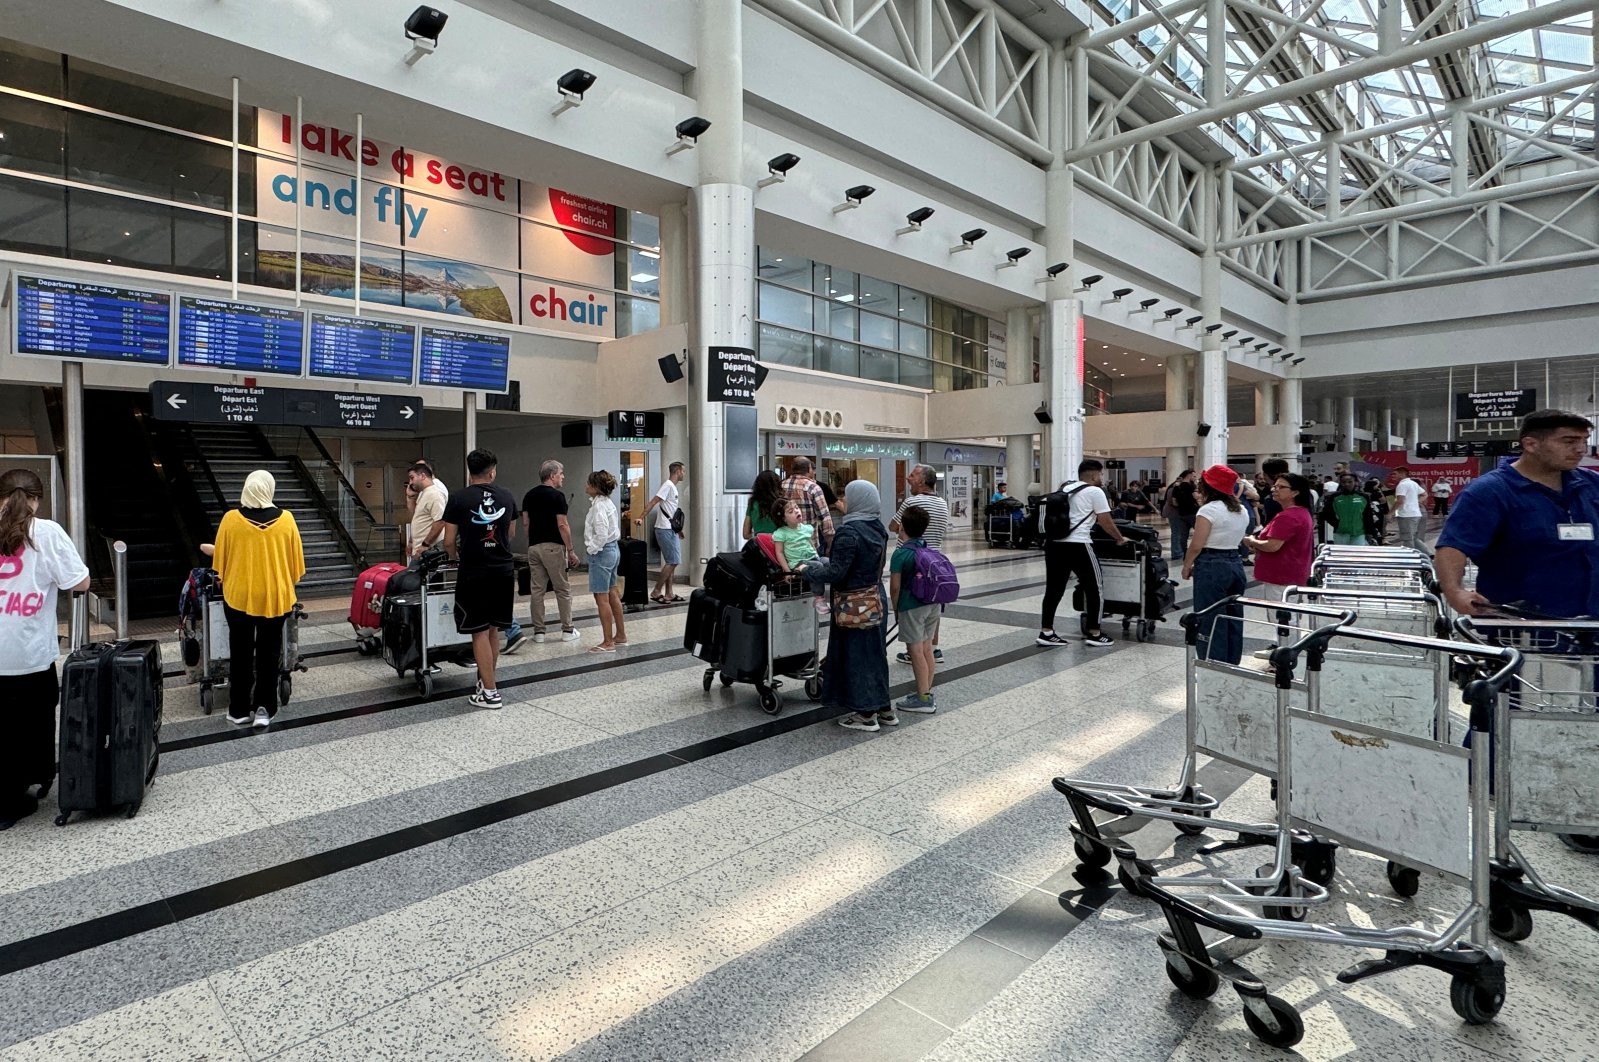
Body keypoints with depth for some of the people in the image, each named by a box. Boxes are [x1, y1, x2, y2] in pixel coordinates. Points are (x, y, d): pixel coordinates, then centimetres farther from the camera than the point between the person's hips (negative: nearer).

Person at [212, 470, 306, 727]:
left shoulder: (231, 519, -8)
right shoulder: (286, 519, -7)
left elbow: (219, 560, 2)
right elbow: (296, 561, 1)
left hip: (239, 595, 0)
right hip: (275, 596, 0)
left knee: (241, 654, 11)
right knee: (269, 653, 10)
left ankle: (239, 710, 18)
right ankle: (264, 708, 8)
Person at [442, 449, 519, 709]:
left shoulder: (459, 498, -7)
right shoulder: (507, 496, 4)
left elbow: (449, 542, -5)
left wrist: (454, 556, 17)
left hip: (474, 572, -4)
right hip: (503, 570, 4)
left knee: (479, 632, 1)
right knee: (493, 629, 15)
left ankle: (490, 692, 3)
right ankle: (485, 679, 26)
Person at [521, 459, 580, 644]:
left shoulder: (529, 495, 10)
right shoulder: (557, 495, -11)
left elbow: (525, 523, 11)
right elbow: (562, 525, -15)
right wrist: (571, 550, -10)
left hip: (533, 547, 6)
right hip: (553, 547, -6)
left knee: (537, 589, 8)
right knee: (563, 589, 3)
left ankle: (538, 631, 10)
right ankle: (567, 630, 8)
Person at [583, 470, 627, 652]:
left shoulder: (599, 506, -18)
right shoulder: (607, 502, 11)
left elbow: (601, 534, -23)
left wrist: (592, 550, -12)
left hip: (601, 553, -10)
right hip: (613, 549, 10)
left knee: (602, 598, -4)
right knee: (612, 595, 16)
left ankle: (608, 642, 1)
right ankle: (620, 635, 25)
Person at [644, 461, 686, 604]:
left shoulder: (673, 487, 17)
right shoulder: (668, 485, -12)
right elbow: (652, 502, -20)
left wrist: (678, 529, 28)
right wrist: (642, 517, -31)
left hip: (671, 530, 10)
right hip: (665, 530, -10)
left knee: (672, 562, 11)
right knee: (672, 562, -10)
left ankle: (669, 593, 16)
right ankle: (656, 592, -5)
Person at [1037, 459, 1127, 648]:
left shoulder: (1064, 488, 20)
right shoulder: (1094, 491, -1)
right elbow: (1106, 522, 1)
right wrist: (1120, 539, 17)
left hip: (1053, 543, 7)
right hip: (1076, 545, -7)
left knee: (1054, 588, 10)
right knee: (1093, 588, 7)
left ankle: (1046, 633, 11)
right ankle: (1094, 634, 11)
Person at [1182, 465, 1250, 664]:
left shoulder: (1209, 509, -13)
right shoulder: (1241, 511, 11)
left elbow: (1197, 545, -15)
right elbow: (1234, 538, 12)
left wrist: (1186, 565, -3)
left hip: (1211, 567, -8)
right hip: (1236, 564, 8)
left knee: (1210, 621, -1)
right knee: (1234, 619, 14)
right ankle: (1232, 665, 23)